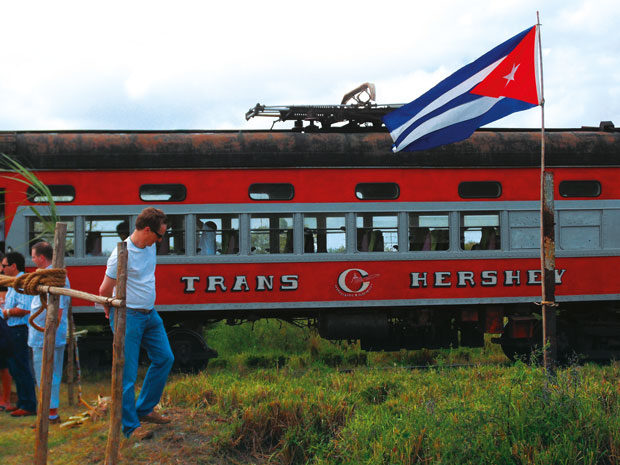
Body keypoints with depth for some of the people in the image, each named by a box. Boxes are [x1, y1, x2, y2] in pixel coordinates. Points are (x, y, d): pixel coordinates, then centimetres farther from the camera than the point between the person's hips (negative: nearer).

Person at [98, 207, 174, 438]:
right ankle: (129, 426, 3)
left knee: (164, 359, 13)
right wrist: (112, 312, 2)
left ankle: (144, 409, 25)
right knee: (127, 372, -4)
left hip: (150, 314, 9)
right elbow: (105, 290, -14)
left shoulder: (150, 246, 5)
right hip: (128, 316, -9)